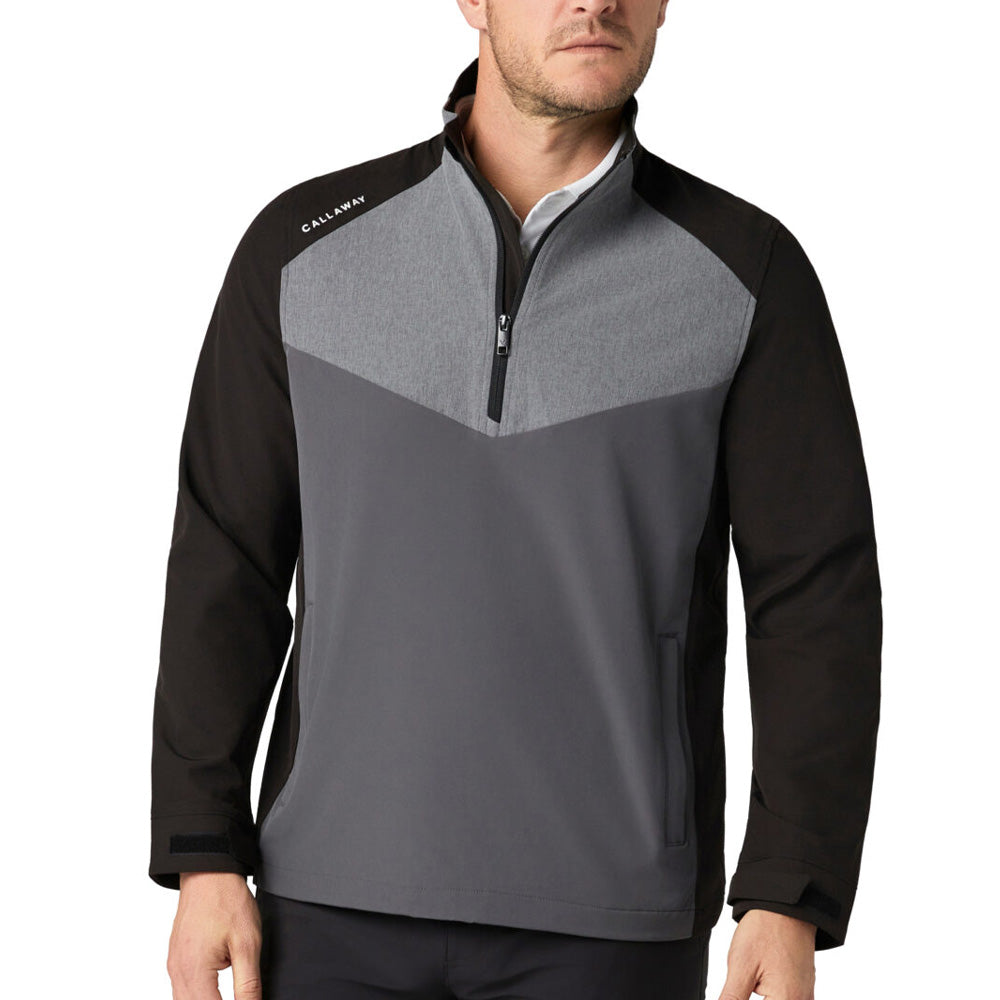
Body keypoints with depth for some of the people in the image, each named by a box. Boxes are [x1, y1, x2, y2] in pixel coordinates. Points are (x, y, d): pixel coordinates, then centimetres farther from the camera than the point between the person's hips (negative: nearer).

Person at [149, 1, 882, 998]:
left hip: (608, 914, -1)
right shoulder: (305, 247, 0)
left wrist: (796, 905, -12)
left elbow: (818, 603, -4)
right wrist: (201, 861, -5)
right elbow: (225, 573, 2)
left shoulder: (748, 271, -3)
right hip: (348, 894, 1)